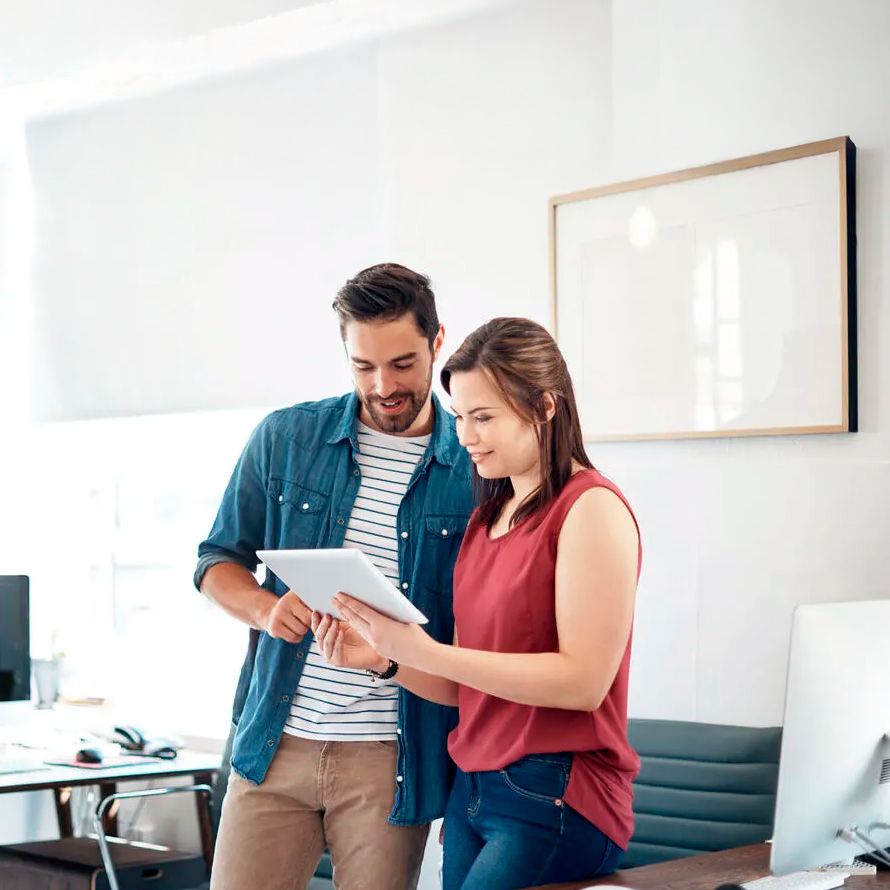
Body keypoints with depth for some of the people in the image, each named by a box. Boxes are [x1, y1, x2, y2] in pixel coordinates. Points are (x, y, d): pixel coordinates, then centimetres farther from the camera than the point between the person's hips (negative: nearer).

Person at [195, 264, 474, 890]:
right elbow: (218, 561, 12)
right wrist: (265, 609, -9)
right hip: (274, 743, 2)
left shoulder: (475, 468, -1)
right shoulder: (284, 440, 4)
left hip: (391, 764, -1)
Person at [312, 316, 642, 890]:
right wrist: (382, 658, -4)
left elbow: (583, 681, -18)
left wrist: (424, 652, -20)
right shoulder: (488, 517, 13)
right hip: (471, 791, 7)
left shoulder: (592, 508, -9)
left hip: (555, 799, -7)